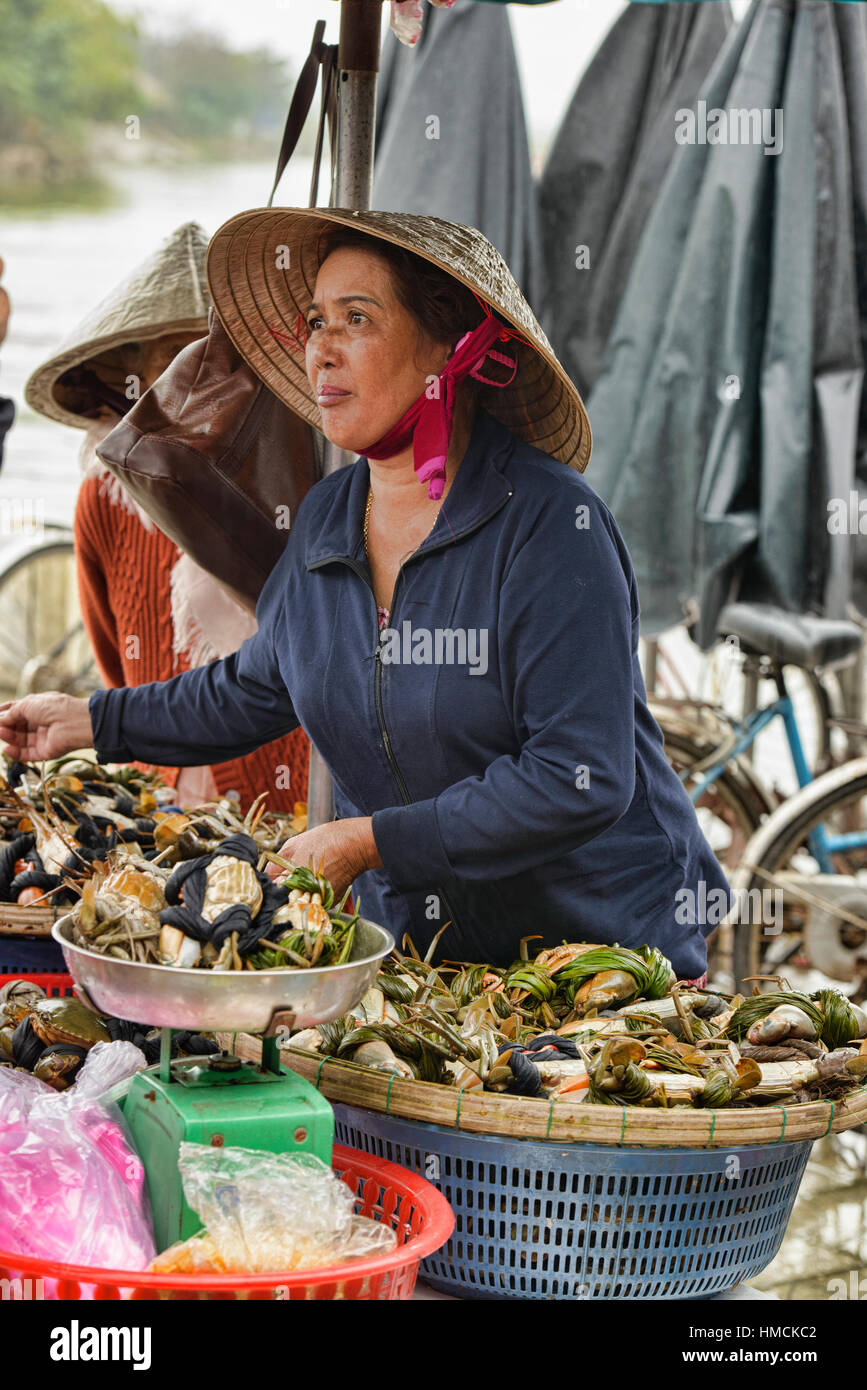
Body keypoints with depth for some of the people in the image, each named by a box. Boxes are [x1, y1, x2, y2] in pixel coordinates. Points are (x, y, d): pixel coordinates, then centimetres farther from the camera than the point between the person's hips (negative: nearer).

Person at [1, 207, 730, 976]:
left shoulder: (549, 523, -18)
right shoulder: (326, 519, 3)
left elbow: (580, 779, -23)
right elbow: (262, 688, 22)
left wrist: (373, 841, -22)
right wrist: (93, 720, 24)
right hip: (413, 941, 6)